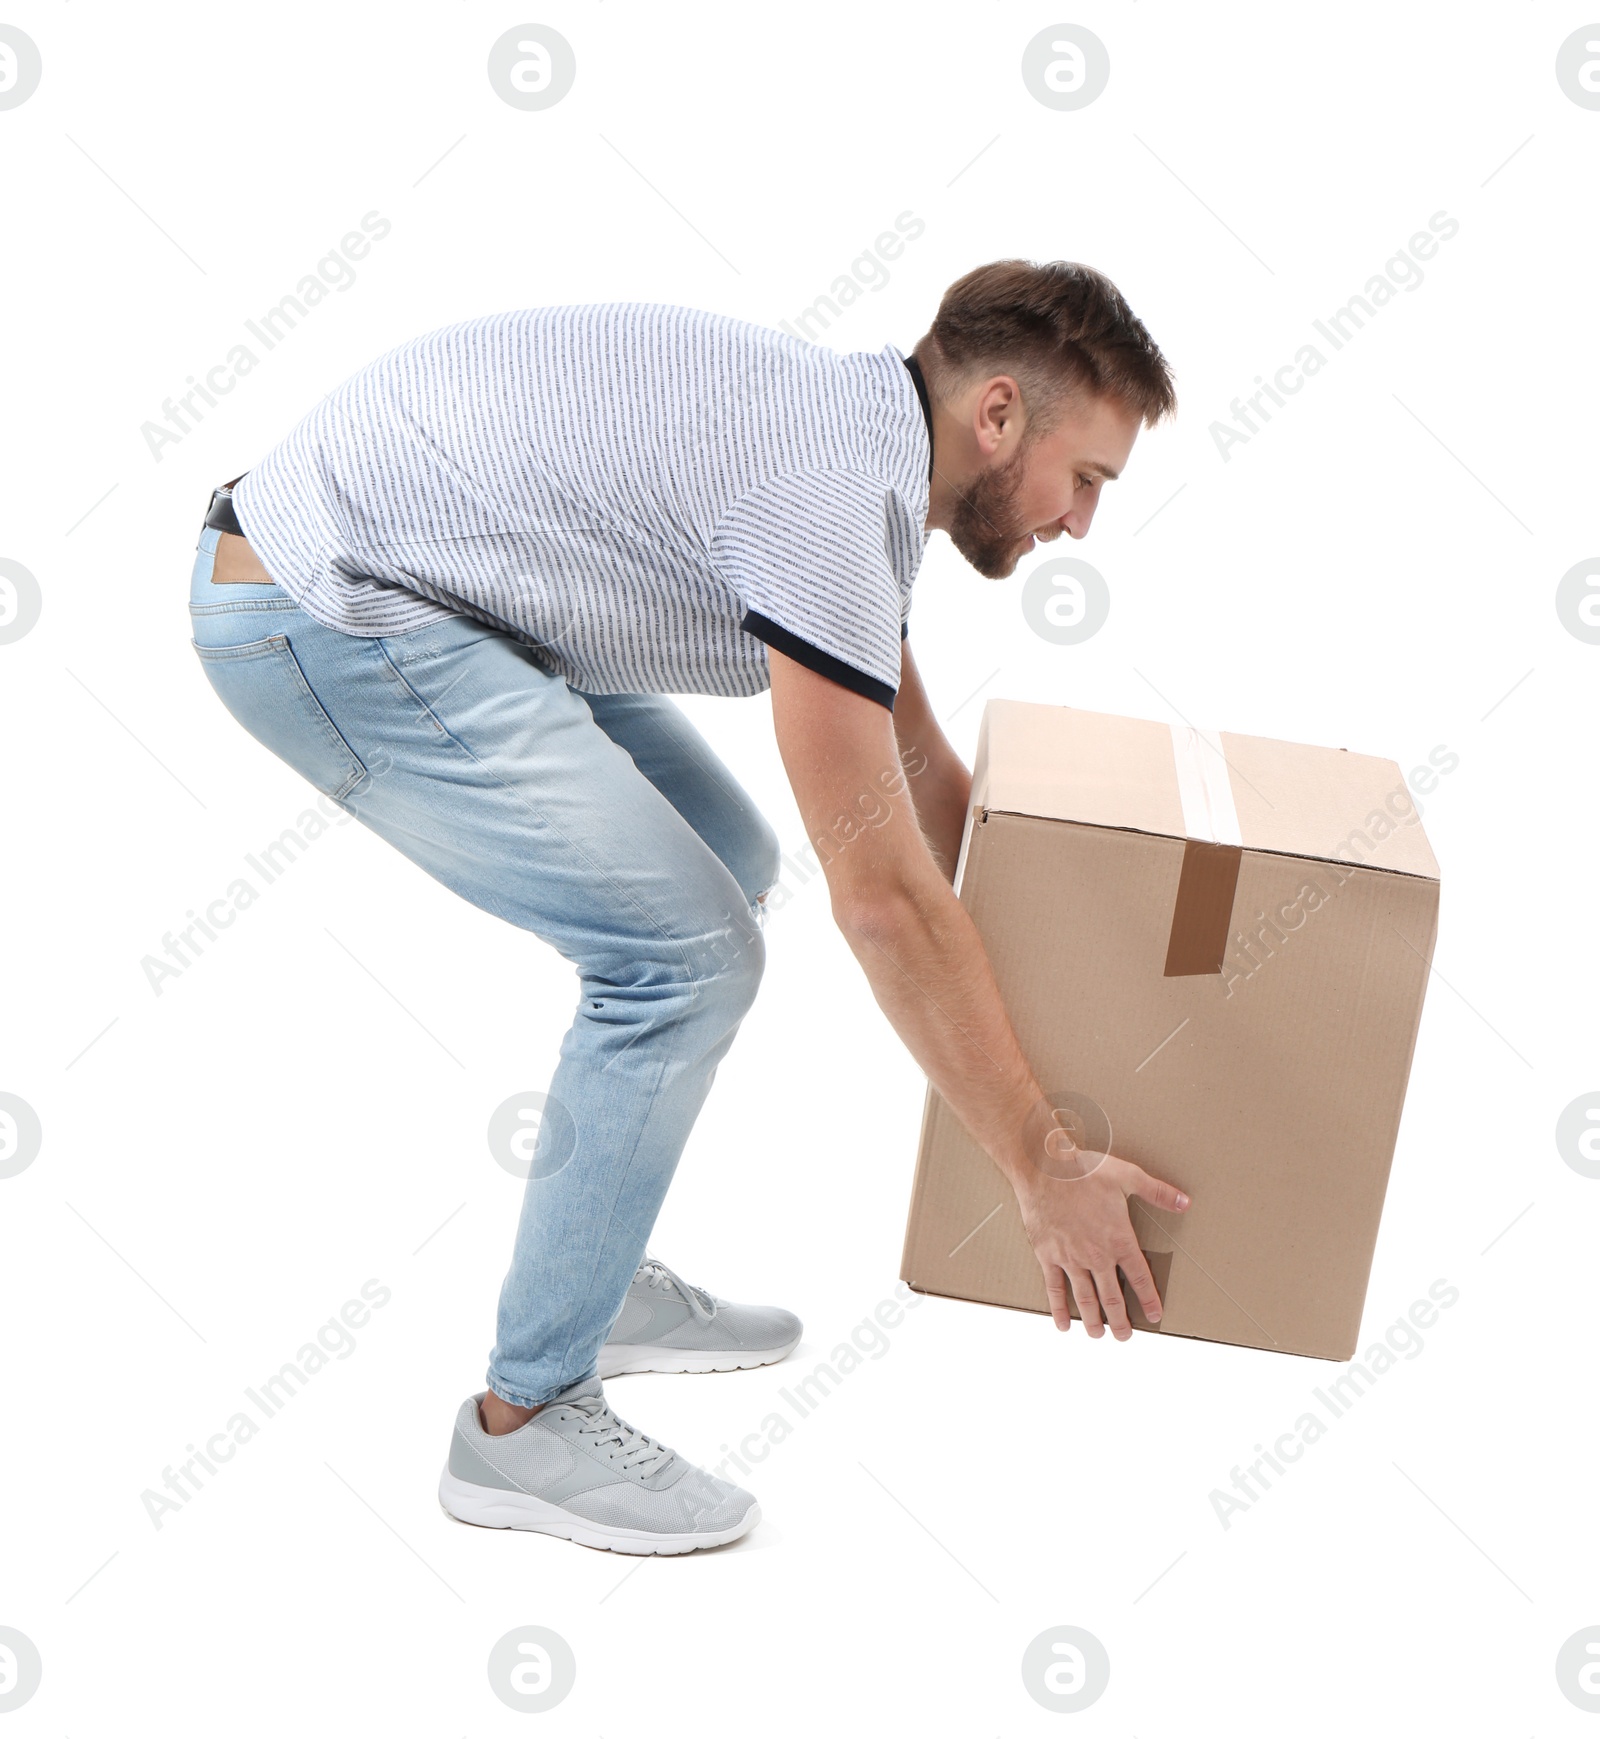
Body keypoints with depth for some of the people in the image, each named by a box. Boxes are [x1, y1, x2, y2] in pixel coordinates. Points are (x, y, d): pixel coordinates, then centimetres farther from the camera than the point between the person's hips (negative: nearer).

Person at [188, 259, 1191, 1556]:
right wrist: (1045, 1170, -12)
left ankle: (596, 1282, 25)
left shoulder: (852, 438, 10)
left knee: (727, 868, 16)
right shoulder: (827, 494, -21)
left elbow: (925, 776, 23)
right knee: (685, 956, -12)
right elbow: (882, 898, -20)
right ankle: (527, 1419, 1)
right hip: (324, 616, -11)